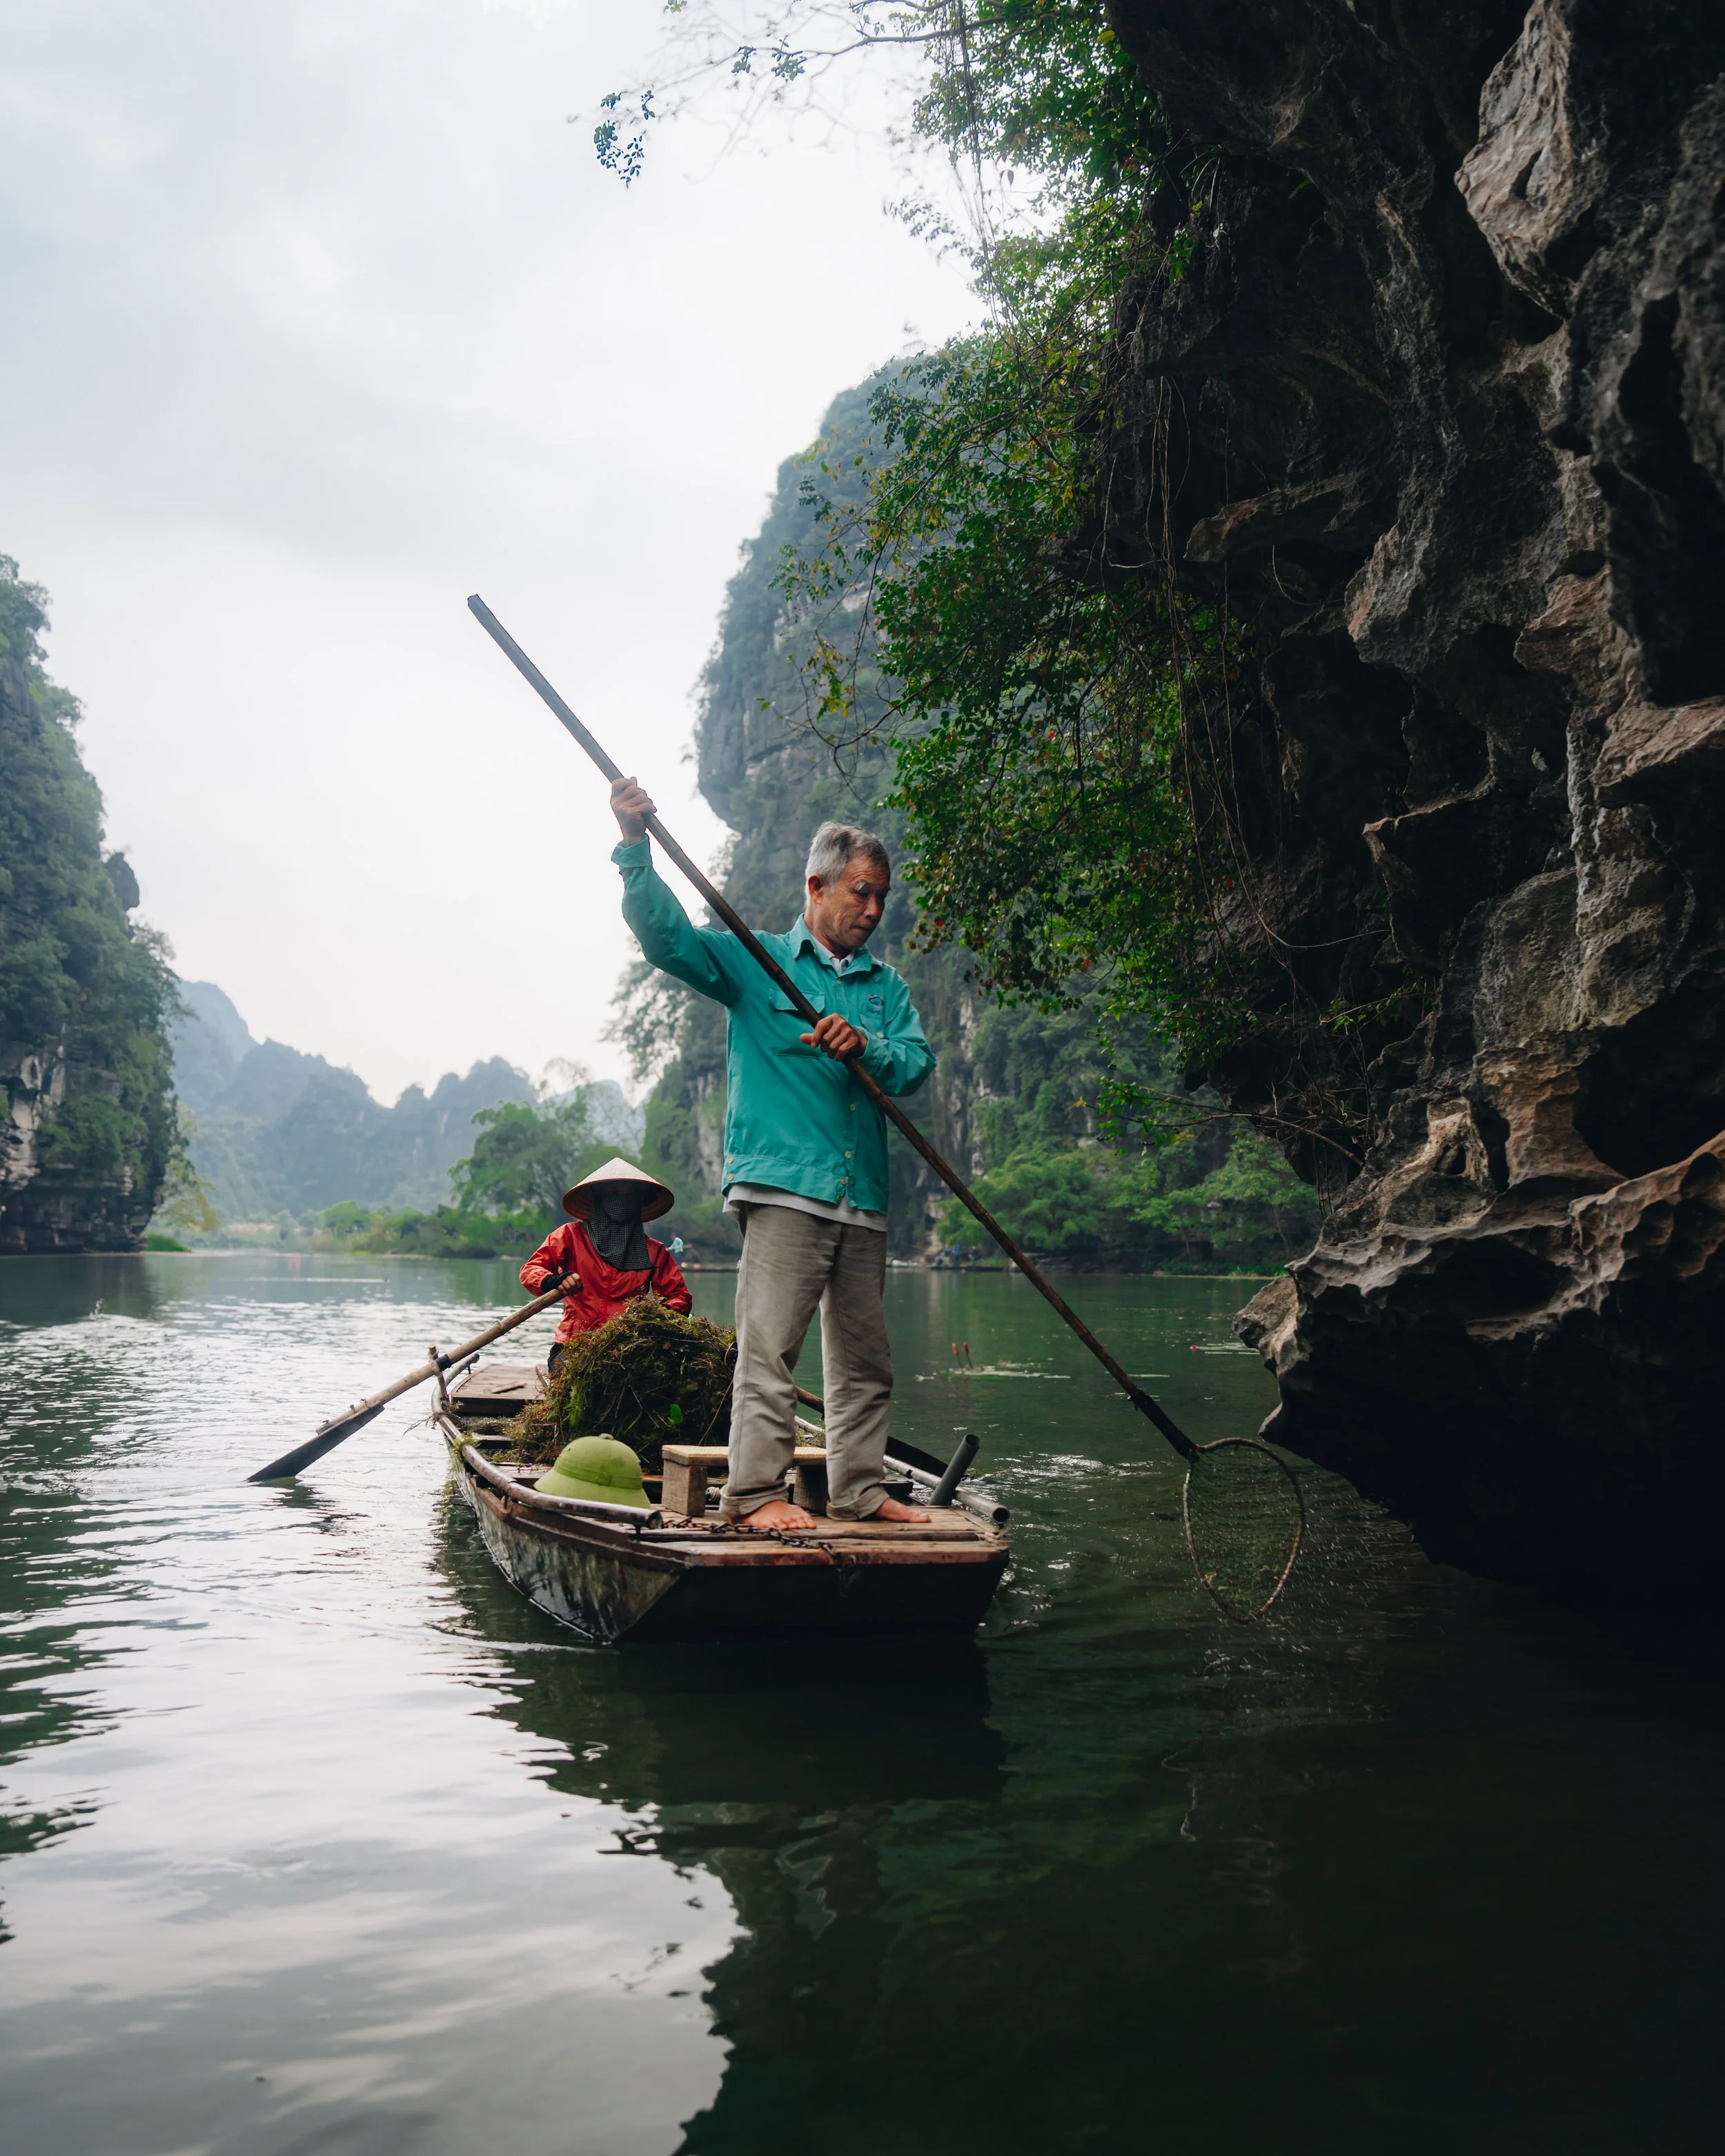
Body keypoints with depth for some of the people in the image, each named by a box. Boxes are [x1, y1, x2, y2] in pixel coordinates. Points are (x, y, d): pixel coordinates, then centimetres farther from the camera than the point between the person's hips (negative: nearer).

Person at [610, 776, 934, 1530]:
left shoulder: (885, 986, 20)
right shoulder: (756, 961, 8)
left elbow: (918, 1064, 6)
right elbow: (666, 935, -4)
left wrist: (866, 1047, -15)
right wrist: (635, 845, -17)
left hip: (863, 1197, 5)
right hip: (782, 1185, -5)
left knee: (863, 1357, 10)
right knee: (769, 1345, -10)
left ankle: (859, 1490, 19)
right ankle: (754, 1493, -6)